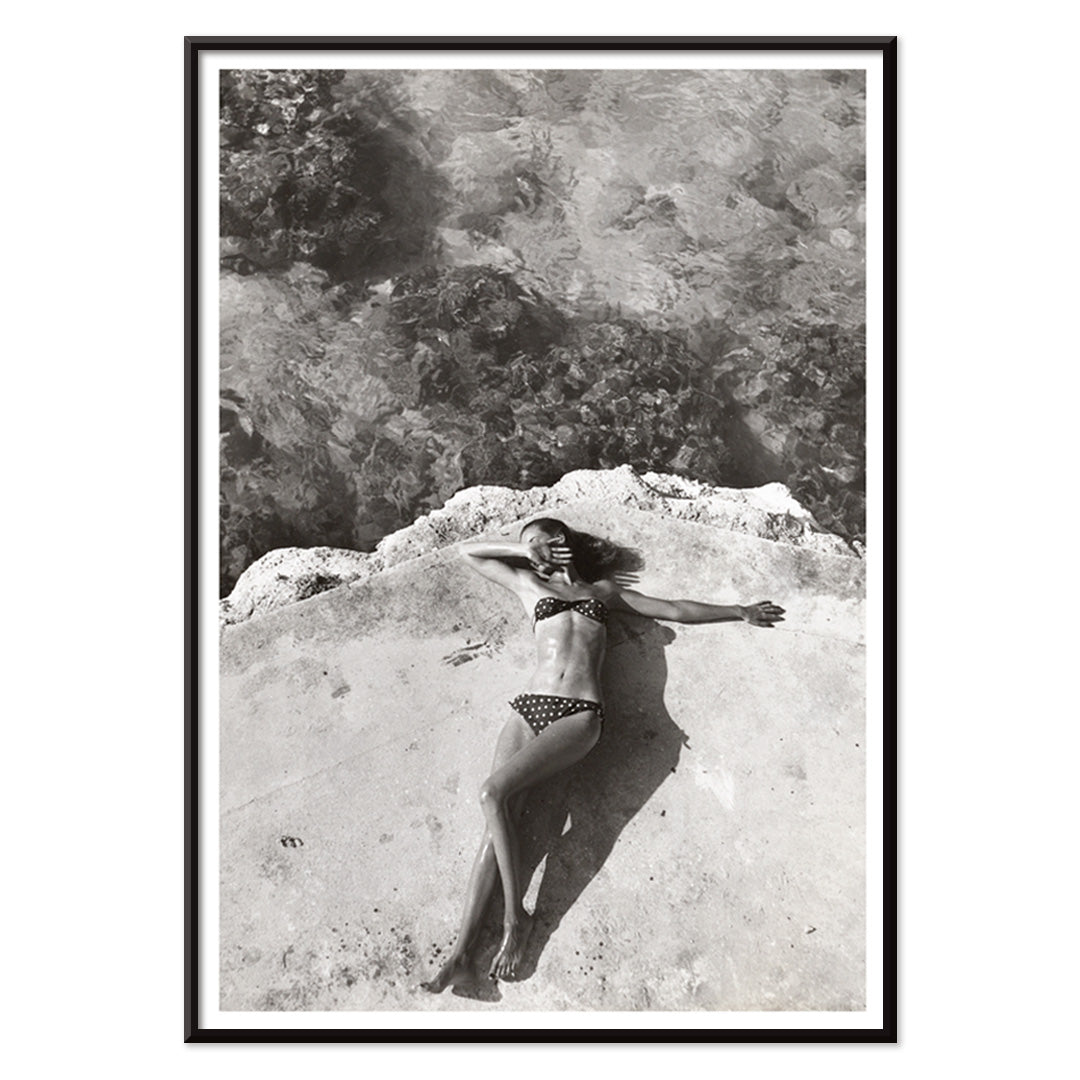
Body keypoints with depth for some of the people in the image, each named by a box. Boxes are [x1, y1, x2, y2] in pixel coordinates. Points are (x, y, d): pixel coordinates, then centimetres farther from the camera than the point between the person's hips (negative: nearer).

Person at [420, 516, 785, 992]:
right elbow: (467, 550, 33)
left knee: (493, 793, -24)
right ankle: (460, 952, -14)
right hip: (529, 706, 2)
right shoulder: (529, 585, 25)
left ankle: (516, 916, -12)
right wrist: (522, 551, 27)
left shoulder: (603, 590, 23)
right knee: (498, 820, -14)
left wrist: (740, 611, 31)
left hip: (579, 715, -2)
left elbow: (674, 609, 27)